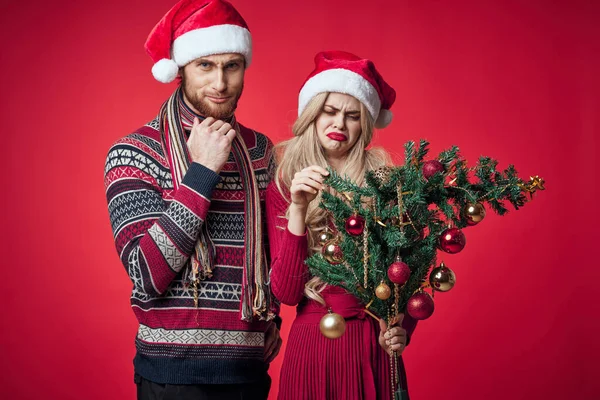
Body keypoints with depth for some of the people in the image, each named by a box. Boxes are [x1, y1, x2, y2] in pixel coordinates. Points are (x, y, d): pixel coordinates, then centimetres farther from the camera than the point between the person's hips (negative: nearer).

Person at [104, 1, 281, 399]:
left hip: (250, 368, 4)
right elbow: (147, 277, -19)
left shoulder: (261, 151, 5)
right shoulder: (134, 153, -9)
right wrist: (202, 172, -20)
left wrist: (270, 317, 6)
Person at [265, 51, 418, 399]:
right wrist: (297, 209, -17)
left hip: (375, 349, 0)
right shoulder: (282, 187, -1)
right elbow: (285, 292, -9)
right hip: (312, 346, 0)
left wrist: (403, 329, -11)